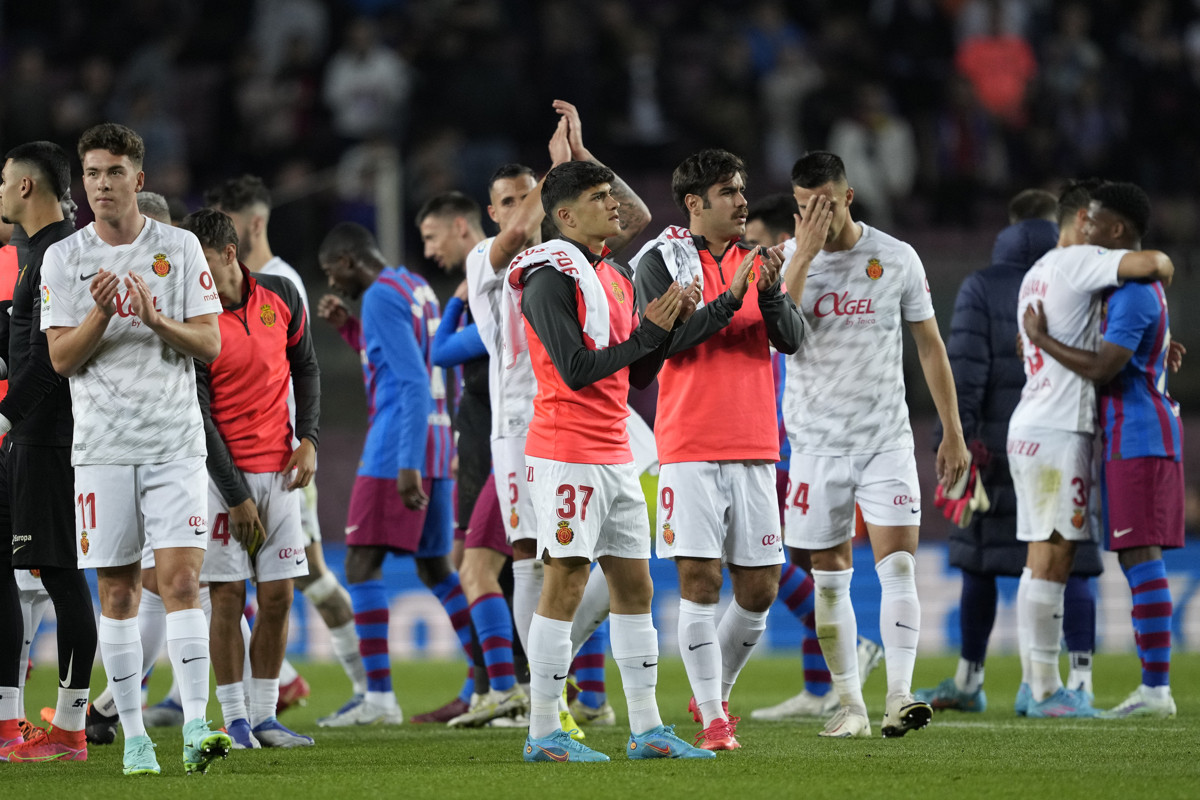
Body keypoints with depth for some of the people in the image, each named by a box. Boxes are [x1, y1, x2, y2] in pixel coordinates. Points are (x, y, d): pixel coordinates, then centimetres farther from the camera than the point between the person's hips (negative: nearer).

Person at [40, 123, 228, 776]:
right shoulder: (63, 259, 5)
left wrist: (157, 319, -16)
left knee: (181, 579, -11)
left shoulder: (180, 249, 5)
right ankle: (134, 734, 8)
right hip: (103, 446, 1)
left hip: (175, 442, -1)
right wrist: (101, 313, -18)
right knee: (117, 592, 2)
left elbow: (210, 344, 2)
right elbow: (61, 357, 0)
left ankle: (196, 727, -16)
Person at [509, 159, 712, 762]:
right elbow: (575, 369, -19)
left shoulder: (617, 279, 15)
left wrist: (668, 325, 2)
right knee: (565, 584, -7)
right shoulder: (550, 278, -12)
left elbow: (638, 375, 18)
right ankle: (544, 733, -2)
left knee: (634, 585, 9)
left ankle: (646, 729, 13)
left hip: (615, 457, 9)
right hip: (567, 456, -9)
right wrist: (648, 332, -16)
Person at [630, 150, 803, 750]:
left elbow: (792, 338, 2)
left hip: (754, 448, 4)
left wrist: (770, 293, -16)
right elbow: (666, 339, -13)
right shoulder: (661, 261, 0)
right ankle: (712, 719, -3)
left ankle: (715, 691, 26)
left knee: (759, 588, 4)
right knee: (698, 581, -8)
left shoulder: (758, 263, 13)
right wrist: (731, 299, -21)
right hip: (690, 447, -4)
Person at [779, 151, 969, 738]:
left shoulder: (897, 259, 1)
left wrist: (952, 432, 6)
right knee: (829, 578, 4)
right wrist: (804, 254, -19)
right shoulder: (784, 259, 0)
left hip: (886, 441, -1)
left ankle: (899, 697, -19)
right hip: (817, 443, 1)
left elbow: (930, 344, 8)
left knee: (898, 564, -13)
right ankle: (849, 705, 13)